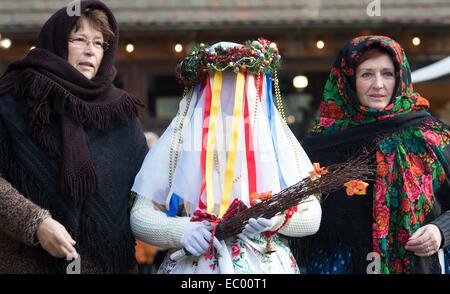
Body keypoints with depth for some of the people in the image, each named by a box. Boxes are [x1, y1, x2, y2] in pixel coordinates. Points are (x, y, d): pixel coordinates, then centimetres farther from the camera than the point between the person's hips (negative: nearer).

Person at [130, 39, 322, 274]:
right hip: (193, 265, -1)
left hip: (266, 265, 1)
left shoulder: (277, 140, 3)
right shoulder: (178, 142, 0)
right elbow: (140, 215, -1)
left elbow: (311, 215, 1)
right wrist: (180, 232, -19)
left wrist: (275, 217, -19)